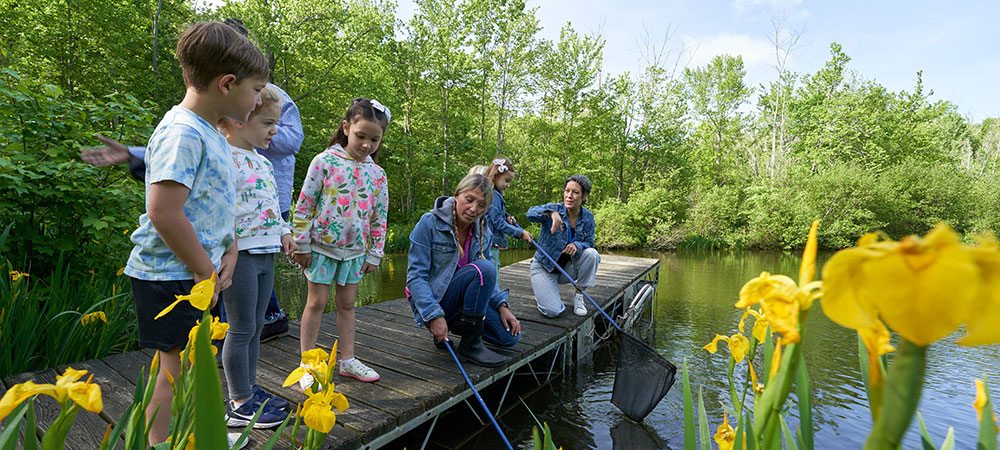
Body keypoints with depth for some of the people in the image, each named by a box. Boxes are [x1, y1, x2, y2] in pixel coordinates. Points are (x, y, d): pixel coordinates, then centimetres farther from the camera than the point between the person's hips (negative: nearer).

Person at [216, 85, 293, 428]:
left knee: (255, 327, 16)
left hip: (265, 254, 9)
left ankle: (250, 390, 30)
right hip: (240, 254, -9)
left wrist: (284, 231, 13)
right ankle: (239, 404, 15)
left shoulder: (262, 161, 17)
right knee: (242, 329, 1)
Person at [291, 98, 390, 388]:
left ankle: (347, 360, 25)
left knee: (347, 304, 13)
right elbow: (304, 205, -6)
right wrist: (301, 245, -6)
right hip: (322, 246, -3)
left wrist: (374, 254, 7)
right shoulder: (325, 162, -8)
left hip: (355, 251, 4)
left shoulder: (377, 174, 4)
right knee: (317, 302, 5)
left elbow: (379, 218, 8)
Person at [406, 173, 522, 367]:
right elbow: (415, 276, -16)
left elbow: (487, 280, 13)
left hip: (462, 300, 6)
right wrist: (435, 315, -25)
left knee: (510, 336, -12)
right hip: (432, 301, -6)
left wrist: (502, 305, -3)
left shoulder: (483, 231, 3)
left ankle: (457, 324, 11)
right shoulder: (429, 223, -14)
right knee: (483, 269, -29)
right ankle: (470, 345, -18)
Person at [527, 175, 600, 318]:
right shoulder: (556, 208, -18)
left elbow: (589, 243, -3)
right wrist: (552, 213, -58)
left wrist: (577, 245, -28)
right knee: (552, 311, -21)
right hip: (544, 267, -3)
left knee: (592, 254, -25)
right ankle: (542, 291, 15)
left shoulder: (588, 218, -5)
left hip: (566, 268, 3)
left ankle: (579, 295, -5)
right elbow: (531, 213, -37)